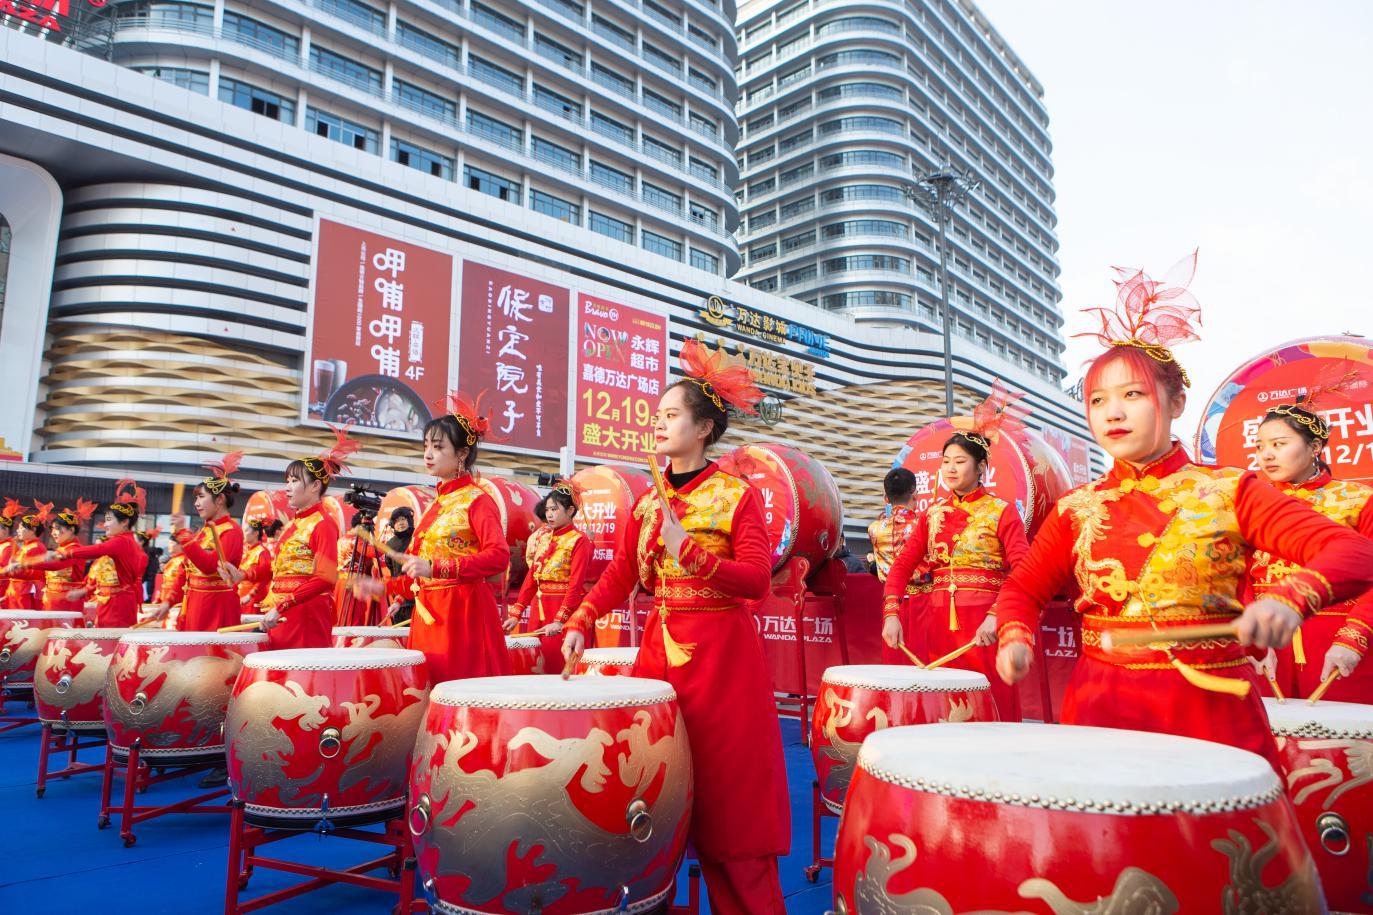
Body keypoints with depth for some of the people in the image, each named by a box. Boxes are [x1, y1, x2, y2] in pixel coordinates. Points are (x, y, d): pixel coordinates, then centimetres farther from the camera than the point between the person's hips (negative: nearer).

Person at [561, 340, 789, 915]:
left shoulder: (737, 496, -6)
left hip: (722, 655, -5)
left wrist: (688, 550, -25)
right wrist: (580, 624, -9)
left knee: (728, 790, 3)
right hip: (660, 648, 5)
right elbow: (619, 575, 5)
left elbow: (757, 580, -16)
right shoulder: (648, 503, 10)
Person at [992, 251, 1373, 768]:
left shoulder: (1229, 494, -1)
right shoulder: (1077, 510, 5)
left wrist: (1287, 600, -29)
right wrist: (1016, 639, -11)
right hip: (1101, 710, 2)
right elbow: (1023, 589, 11)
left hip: (1212, 710, -1)